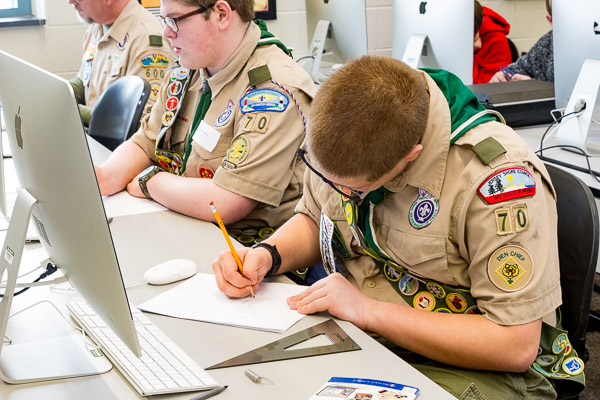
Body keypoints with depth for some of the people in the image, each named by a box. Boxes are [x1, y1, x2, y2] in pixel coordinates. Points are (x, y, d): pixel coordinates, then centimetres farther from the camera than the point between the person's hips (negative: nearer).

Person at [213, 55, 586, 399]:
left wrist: (369, 310, -25)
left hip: (457, 367, -5)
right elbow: (313, 220, 13)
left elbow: (515, 347, -26)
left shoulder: (498, 177, -28)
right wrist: (266, 255, -9)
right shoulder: (350, 132, -6)